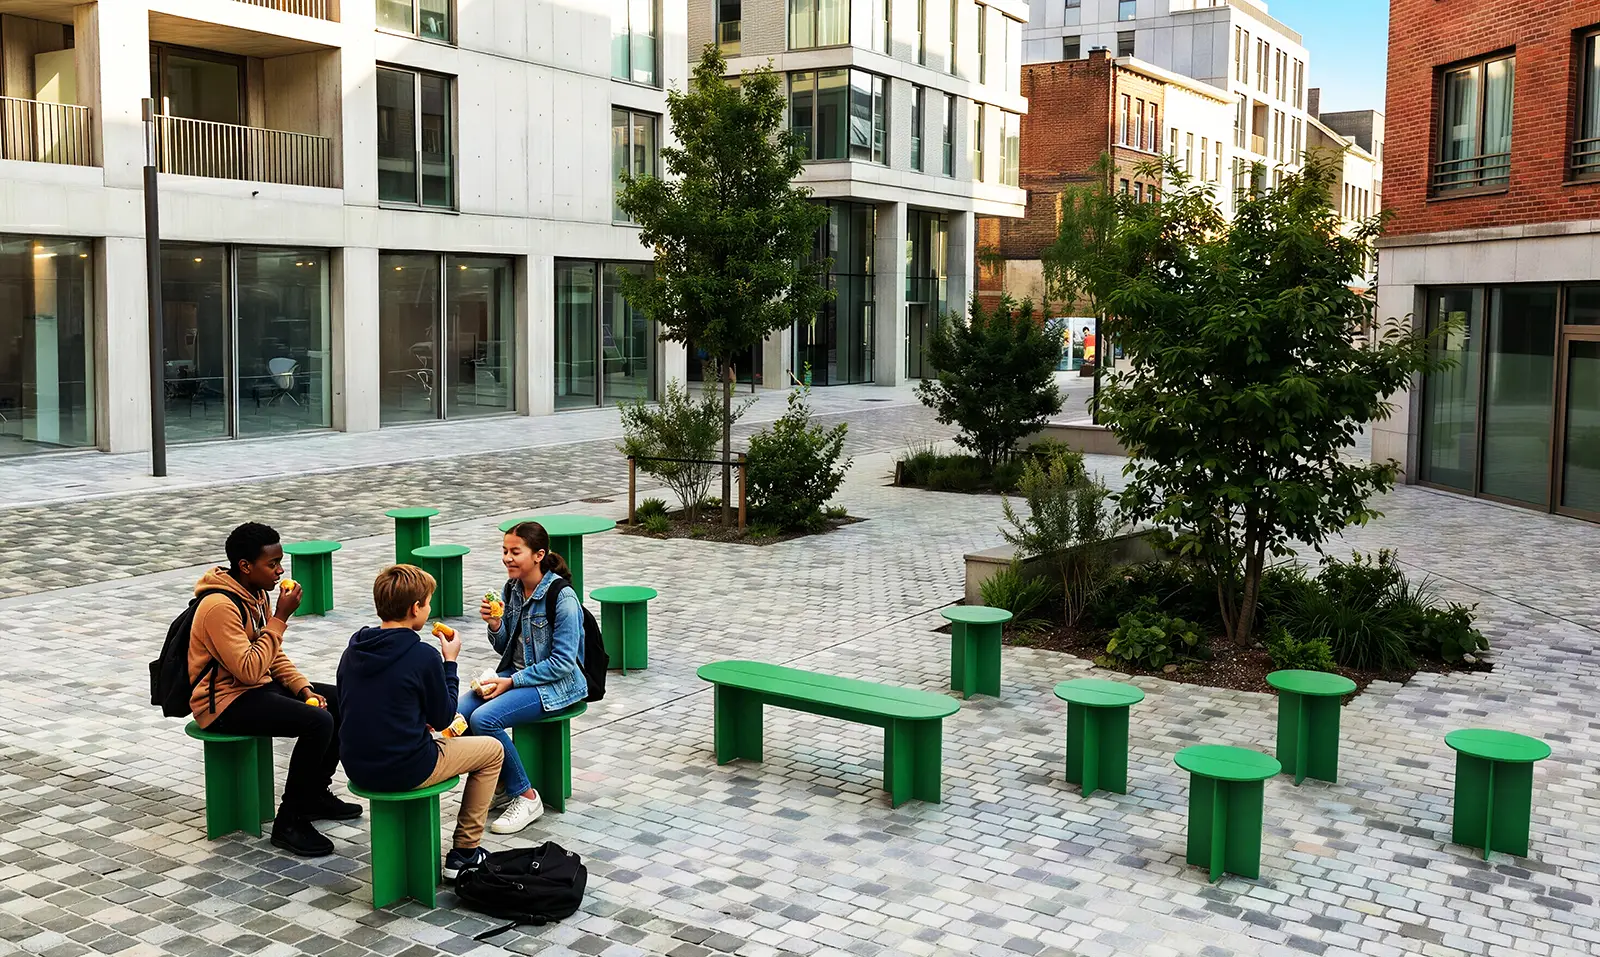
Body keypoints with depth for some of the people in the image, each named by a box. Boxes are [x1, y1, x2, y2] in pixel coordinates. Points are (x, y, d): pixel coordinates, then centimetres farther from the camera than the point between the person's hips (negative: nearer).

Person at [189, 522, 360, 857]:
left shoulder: (257, 593, 7)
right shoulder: (220, 607, -24)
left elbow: (273, 655, 14)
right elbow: (250, 670, -29)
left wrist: (304, 688, -1)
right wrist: (280, 617, -24)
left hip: (256, 688, 10)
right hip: (224, 703, -10)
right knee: (317, 722, -26)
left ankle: (315, 795, 17)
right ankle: (289, 822, -14)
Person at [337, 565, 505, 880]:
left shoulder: (353, 650, 2)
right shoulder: (423, 656, -17)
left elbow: (355, 714, 13)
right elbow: (443, 718, -6)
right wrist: (449, 662, 4)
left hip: (356, 769, 7)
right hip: (404, 771, -7)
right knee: (491, 749, 14)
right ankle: (464, 852, 16)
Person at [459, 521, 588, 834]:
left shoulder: (562, 598, -18)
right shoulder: (511, 590, 4)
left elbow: (563, 662, -19)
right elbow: (506, 648, 14)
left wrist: (510, 682, -19)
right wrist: (495, 626, -9)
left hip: (557, 683, -7)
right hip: (516, 674, 7)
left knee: (484, 719, -26)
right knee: (458, 712, -16)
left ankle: (525, 797, -8)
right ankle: (499, 783, 6)